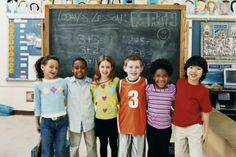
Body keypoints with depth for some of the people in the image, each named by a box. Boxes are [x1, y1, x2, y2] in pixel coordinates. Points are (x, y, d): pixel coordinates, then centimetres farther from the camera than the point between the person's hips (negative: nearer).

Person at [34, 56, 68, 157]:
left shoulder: (63, 82, -1)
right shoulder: (38, 85, -2)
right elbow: (38, 105, 5)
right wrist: (37, 123, 9)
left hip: (62, 121, 1)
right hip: (46, 122, -1)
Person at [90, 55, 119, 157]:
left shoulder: (116, 81, -8)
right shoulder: (93, 84, -1)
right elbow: (91, 100, 10)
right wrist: (95, 107, 1)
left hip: (113, 118, -2)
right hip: (99, 119, 2)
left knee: (113, 143, 13)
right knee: (103, 144, 17)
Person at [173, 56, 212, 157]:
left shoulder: (203, 91, -16)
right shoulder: (180, 82, -4)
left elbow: (205, 112, -9)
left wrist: (206, 131, -4)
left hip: (194, 128, -4)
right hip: (179, 127, 5)